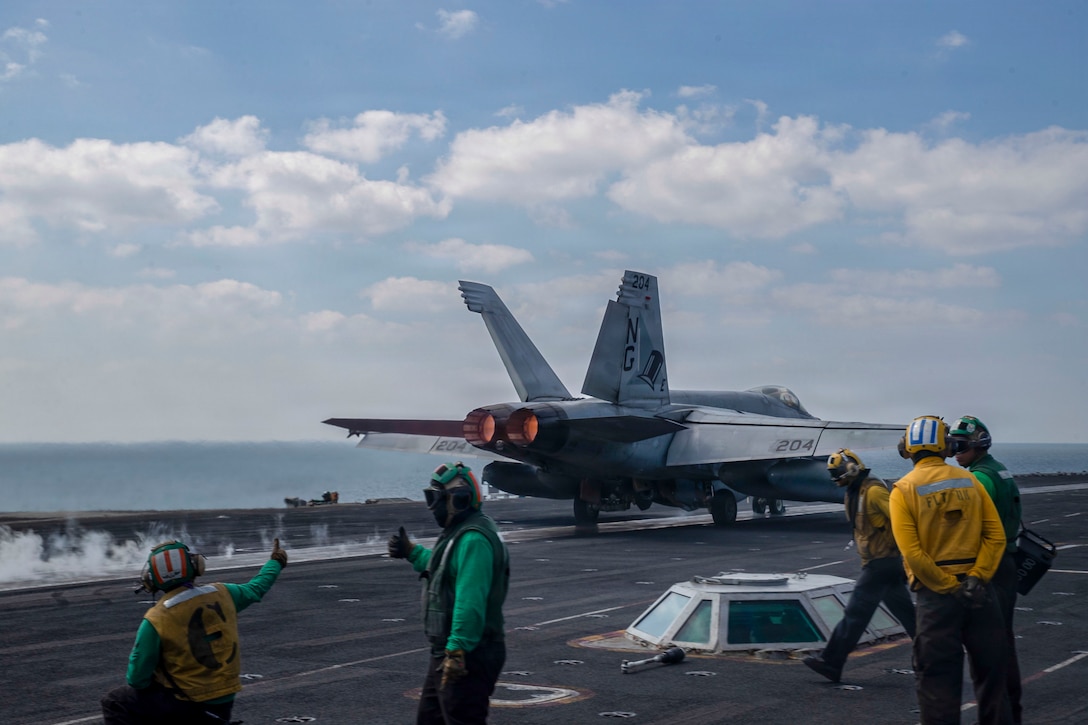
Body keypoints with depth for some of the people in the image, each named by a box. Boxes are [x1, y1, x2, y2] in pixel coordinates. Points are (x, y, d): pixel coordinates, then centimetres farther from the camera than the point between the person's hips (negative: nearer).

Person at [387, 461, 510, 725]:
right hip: (447, 653, 11)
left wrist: (457, 650, -30)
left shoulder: (474, 540, -22)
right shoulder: (459, 533, 14)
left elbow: (470, 602, -28)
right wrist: (411, 552, 25)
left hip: (466, 656, -11)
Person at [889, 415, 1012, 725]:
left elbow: (912, 553, -14)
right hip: (977, 592, 3)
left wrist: (949, 588, -9)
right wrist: (976, 578, -7)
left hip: (936, 595, -3)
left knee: (937, 678, 4)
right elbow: (996, 536, -3)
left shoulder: (903, 490, -5)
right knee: (990, 671, 15)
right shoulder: (969, 481, 4)